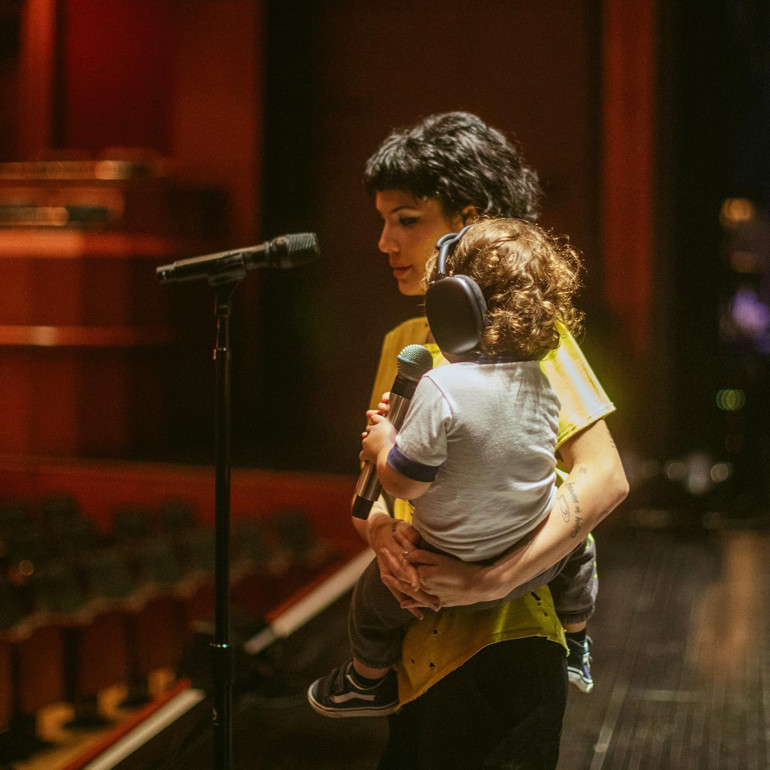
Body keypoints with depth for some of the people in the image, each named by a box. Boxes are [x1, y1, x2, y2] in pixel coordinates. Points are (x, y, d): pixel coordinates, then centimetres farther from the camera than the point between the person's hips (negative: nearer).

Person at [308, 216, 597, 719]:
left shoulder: (444, 389, -28)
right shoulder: (540, 383, -6)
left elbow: (404, 483, -24)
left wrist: (384, 444, -1)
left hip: (457, 573, -5)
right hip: (537, 559, 5)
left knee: (375, 598, 23)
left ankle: (370, 681, 48)